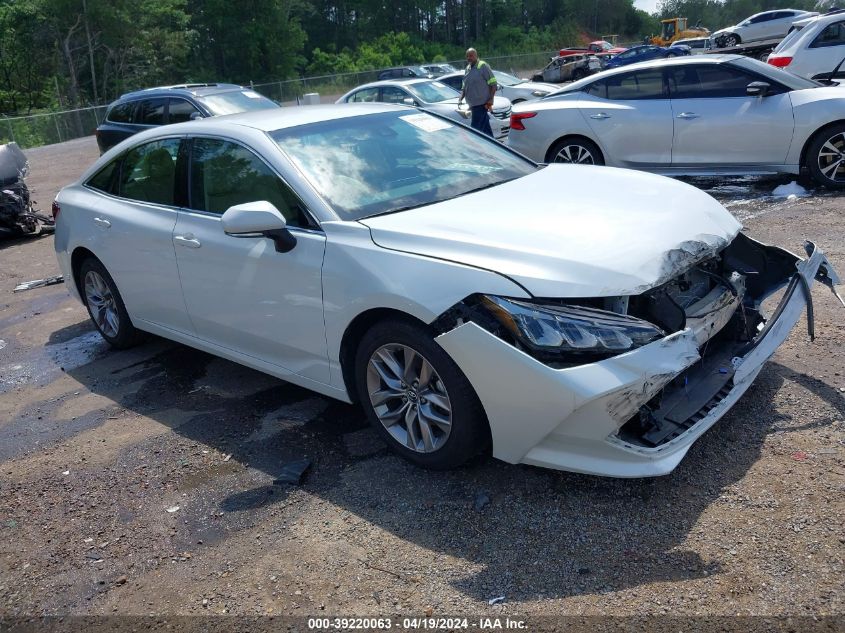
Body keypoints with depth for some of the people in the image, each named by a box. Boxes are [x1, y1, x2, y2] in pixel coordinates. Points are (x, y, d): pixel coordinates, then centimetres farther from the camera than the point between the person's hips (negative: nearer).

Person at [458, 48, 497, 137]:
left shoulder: (483, 66, -7)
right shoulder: (467, 68, 16)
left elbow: (493, 84, -10)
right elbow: (464, 87, 21)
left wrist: (491, 99, -18)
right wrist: (460, 98, 4)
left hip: (481, 103, -8)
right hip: (473, 104, 8)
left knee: (475, 128, -11)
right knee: (485, 127, 14)